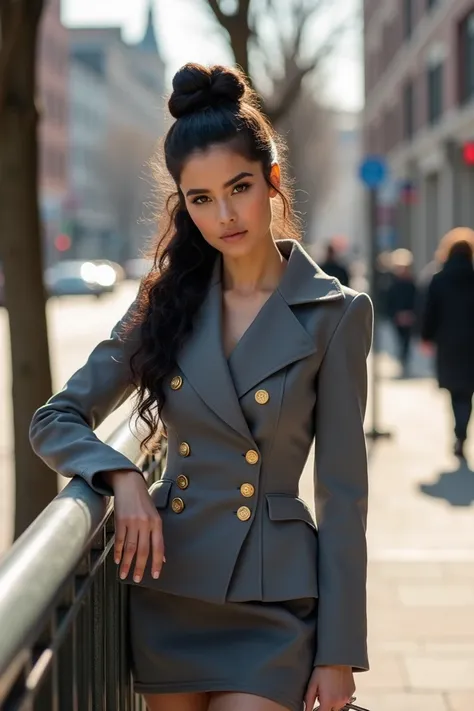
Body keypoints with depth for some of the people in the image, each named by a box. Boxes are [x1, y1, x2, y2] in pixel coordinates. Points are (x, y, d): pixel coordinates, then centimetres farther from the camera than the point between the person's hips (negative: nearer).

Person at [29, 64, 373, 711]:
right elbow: (56, 421, 8)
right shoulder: (168, 301, 4)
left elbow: (342, 489, -5)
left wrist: (339, 652, -6)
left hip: (272, 600, -3)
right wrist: (122, 477, -13)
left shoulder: (335, 314, -5)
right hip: (167, 587, 4)